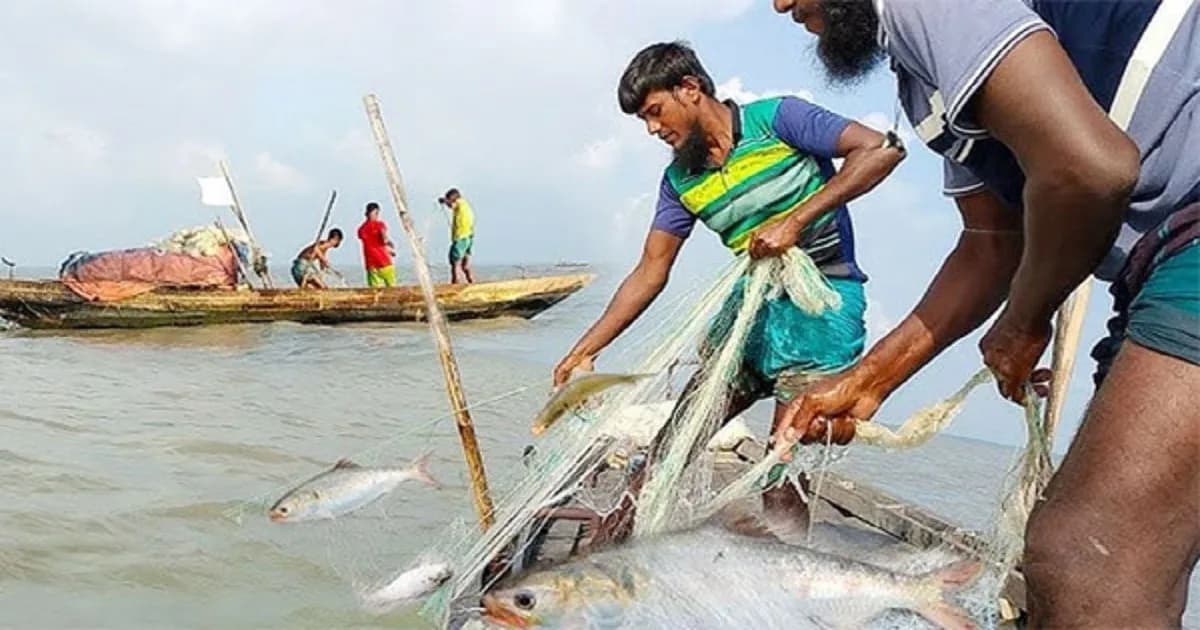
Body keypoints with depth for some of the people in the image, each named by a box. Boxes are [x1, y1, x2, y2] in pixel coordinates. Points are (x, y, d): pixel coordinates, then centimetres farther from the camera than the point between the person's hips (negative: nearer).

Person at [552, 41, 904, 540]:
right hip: (754, 297, 6)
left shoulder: (776, 119, -6)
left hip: (821, 297, -6)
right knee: (672, 442, 2)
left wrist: (794, 221, -20)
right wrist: (584, 351, 3)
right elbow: (650, 273, 9)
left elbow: (881, 149, -14)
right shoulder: (680, 179, 9)